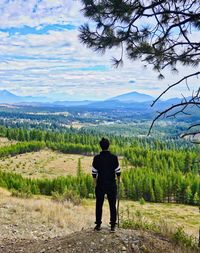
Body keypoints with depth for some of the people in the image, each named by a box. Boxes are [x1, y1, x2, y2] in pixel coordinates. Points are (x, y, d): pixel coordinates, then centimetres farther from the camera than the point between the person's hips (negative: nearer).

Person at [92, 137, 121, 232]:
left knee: (99, 205, 11)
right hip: (111, 185, 0)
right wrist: (119, 180, 16)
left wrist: (95, 184, 11)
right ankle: (113, 225, 11)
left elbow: (94, 173, -2)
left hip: (100, 185, 0)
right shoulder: (114, 157, -7)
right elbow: (118, 172, -3)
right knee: (112, 205, 8)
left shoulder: (97, 158, -6)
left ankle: (98, 225, 16)